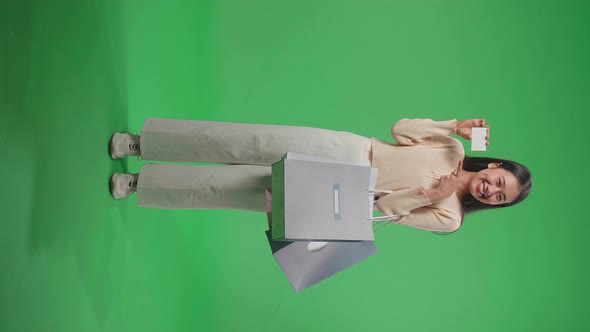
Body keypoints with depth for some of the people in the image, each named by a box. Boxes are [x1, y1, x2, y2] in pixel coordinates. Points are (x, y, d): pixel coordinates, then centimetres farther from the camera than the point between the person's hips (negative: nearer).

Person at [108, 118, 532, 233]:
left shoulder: (449, 217, 1)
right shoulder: (453, 150, 6)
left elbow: (386, 210, -4)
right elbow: (400, 128, 3)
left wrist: (429, 195, -20)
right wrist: (455, 125, -6)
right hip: (347, 149, 1)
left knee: (235, 187, -12)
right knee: (250, 144, -16)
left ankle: (138, 184, 0)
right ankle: (138, 142, -5)